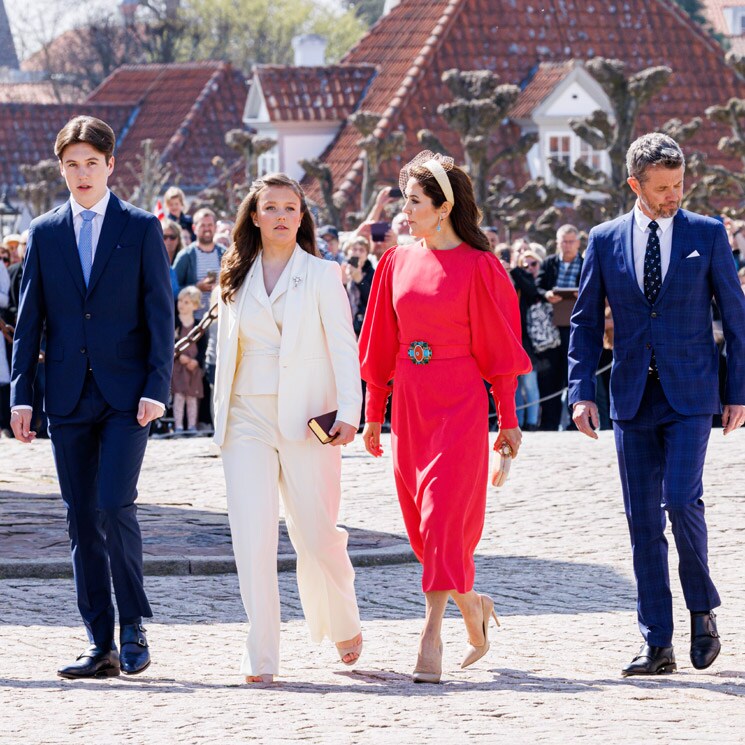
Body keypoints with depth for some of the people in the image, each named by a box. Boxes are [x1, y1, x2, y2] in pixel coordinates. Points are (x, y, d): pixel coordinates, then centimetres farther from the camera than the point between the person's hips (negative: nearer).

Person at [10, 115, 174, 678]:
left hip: (126, 394, -3)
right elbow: (30, 318, 10)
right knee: (82, 521, 4)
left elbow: (160, 313, -1)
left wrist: (157, 388, -10)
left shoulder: (141, 228, 2)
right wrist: (21, 393, 3)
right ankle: (102, 646, 8)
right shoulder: (45, 233, 10)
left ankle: (133, 629, 0)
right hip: (69, 397, 3)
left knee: (115, 507, -15)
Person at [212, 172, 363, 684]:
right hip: (248, 421, 3)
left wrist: (348, 412, -14)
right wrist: (221, 418, 12)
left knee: (318, 536, 0)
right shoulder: (237, 282, 13)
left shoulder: (322, 276, 3)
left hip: (307, 421, -3)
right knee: (253, 539, -8)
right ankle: (261, 656, -7)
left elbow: (343, 348, -3)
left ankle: (344, 625, 27)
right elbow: (227, 352, 17)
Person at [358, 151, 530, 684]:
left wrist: (508, 420, -3)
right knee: (421, 521, 8)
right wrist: (373, 414, 14)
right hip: (409, 404, 6)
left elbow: (497, 344, -3)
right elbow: (382, 344, 14)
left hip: (460, 404, -6)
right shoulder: (398, 263, 9)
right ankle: (473, 605, 30)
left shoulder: (477, 267, -6)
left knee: (443, 515, -12)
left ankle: (432, 637, -13)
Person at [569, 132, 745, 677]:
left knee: (681, 500, -16)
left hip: (690, 394, -2)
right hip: (633, 398, 2)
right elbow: (586, 321, 9)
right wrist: (582, 391, -1)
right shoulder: (606, 240, 6)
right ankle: (658, 646, 6)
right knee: (643, 520, 2)